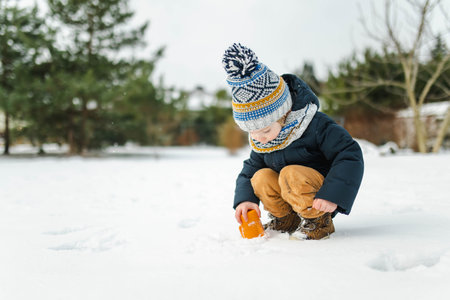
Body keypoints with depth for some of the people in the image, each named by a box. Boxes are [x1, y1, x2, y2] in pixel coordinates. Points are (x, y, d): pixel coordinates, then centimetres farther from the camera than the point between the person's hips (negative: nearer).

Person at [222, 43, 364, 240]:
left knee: (292, 174, -31)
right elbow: (250, 169, 9)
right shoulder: (260, 143, -2)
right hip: (292, 197, 7)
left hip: (318, 199, -6)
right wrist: (244, 199, -10)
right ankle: (286, 220, 4)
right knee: (261, 177, -16)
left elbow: (350, 156, -24)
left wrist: (331, 196, -32)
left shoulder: (316, 126, -23)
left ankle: (319, 221, -11)